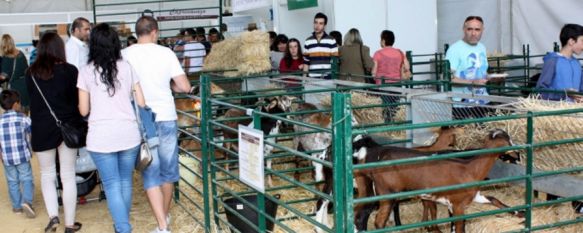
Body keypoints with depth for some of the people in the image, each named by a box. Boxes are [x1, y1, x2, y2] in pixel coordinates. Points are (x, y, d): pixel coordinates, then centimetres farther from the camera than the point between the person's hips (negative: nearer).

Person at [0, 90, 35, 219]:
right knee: (27, 179, 5)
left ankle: (17, 206, 18)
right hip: (22, 156, -3)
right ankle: (27, 201, -13)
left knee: (12, 182, 14)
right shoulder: (22, 118, -6)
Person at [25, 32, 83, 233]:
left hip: (41, 129, 1)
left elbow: (31, 100, 8)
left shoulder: (31, 73, -1)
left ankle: (53, 216, 1)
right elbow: (78, 100, -3)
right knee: (68, 176, 7)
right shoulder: (70, 70, -7)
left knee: (47, 175, 16)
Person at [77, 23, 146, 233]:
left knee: (112, 185, 4)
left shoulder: (86, 72, -2)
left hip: (101, 137, -2)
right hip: (129, 134, 3)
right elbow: (141, 103, 3)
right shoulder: (127, 67, 2)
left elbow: (83, 110, 1)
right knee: (125, 181, 18)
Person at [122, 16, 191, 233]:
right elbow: (185, 87, -7)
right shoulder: (166, 53, -5)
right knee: (168, 170, 17)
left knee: (151, 174, 3)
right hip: (166, 117, 1)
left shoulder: (125, 54, -4)